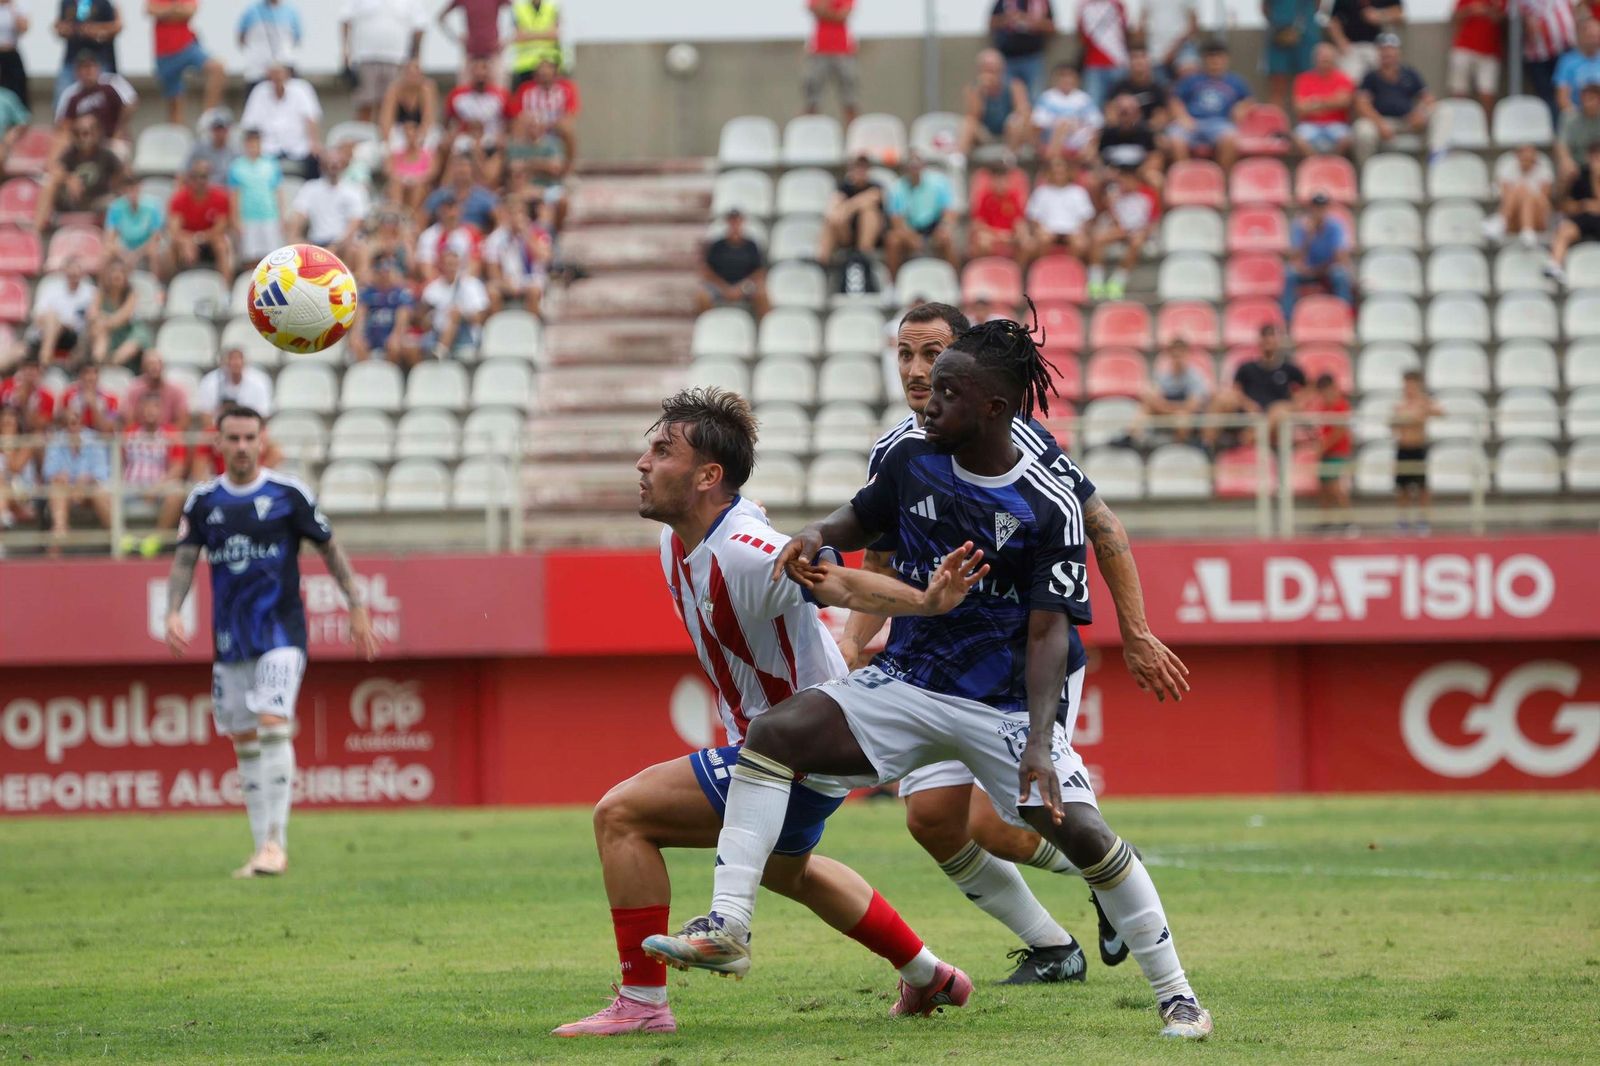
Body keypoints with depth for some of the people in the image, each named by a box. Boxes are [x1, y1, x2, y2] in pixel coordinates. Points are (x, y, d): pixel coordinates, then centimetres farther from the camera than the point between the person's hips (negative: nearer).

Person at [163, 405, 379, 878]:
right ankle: (262, 848, 12)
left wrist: (357, 610, 1)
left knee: (273, 727, -18)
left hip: (281, 631, -4)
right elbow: (184, 560, 7)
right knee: (244, 743, 6)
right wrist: (173, 612, -10)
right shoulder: (203, 500, 6)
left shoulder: (288, 493, -2)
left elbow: (329, 549, 4)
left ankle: (276, 843, -18)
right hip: (230, 638, 4)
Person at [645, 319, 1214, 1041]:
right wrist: (817, 537, -5)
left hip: (1005, 705, -4)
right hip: (905, 684, 4)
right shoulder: (913, 457, -1)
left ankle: (1175, 996, 2)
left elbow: (1048, 633, -16)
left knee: (1082, 832, -16)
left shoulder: (1049, 508, -14)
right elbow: (863, 519, 19)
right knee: (774, 732, -19)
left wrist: (1039, 745, -26)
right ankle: (727, 927, -22)